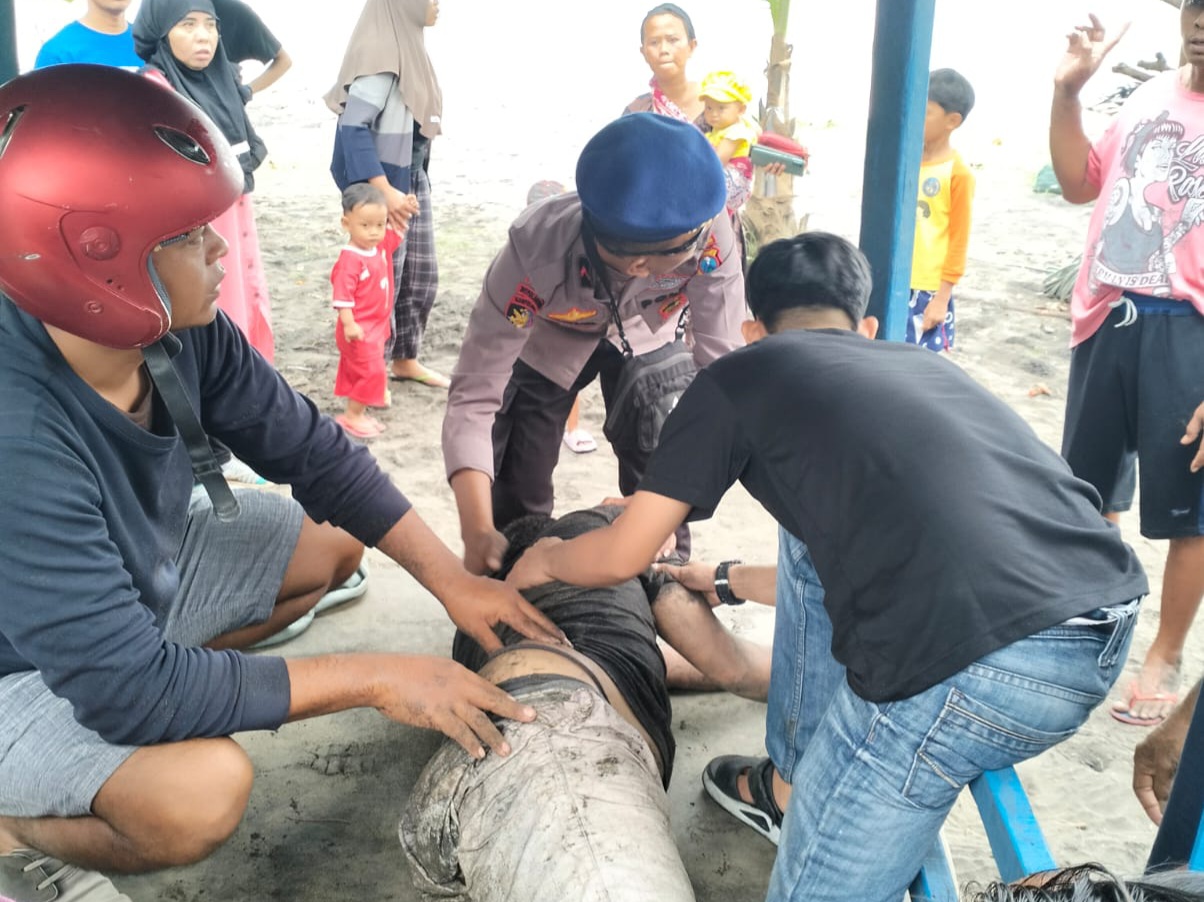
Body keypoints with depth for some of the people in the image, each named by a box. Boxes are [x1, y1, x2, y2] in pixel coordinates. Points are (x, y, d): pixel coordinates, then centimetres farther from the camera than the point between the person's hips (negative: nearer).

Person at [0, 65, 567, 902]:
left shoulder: (181, 329, -20)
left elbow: (314, 451, -6)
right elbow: (129, 687, -36)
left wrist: (453, 580, -10)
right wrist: (374, 679, -31)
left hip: (129, 573, 7)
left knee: (331, 544, 8)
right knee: (203, 787, -31)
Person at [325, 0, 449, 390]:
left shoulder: (409, 45, 8)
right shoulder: (381, 52, -19)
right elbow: (352, 127, -24)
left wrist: (411, 184, 13)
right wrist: (384, 190, -26)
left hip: (413, 181, 9)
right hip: (384, 186, -9)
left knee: (422, 276, 16)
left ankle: (406, 360, 30)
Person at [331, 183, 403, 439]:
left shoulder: (381, 247, 2)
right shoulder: (350, 259, -24)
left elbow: (396, 233, 18)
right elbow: (342, 294, -27)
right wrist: (349, 324, -30)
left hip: (378, 326, 9)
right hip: (360, 329, -9)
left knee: (358, 370, 17)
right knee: (370, 371, -7)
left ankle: (359, 411, 27)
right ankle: (352, 416, 4)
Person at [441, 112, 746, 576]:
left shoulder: (710, 236, -38)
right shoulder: (535, 248, -41)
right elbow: (474, 396, -40)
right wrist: (477, 532, -50)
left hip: (647, 335, 1)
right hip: (549, 338, -1)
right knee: (517, 490, -2)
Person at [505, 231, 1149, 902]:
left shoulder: (740, 377, 14)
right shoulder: (925, 362, 31)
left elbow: (621, 558, 17)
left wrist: (544, 560, 41)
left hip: (978, 664, -7)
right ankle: (801, 780, 37)